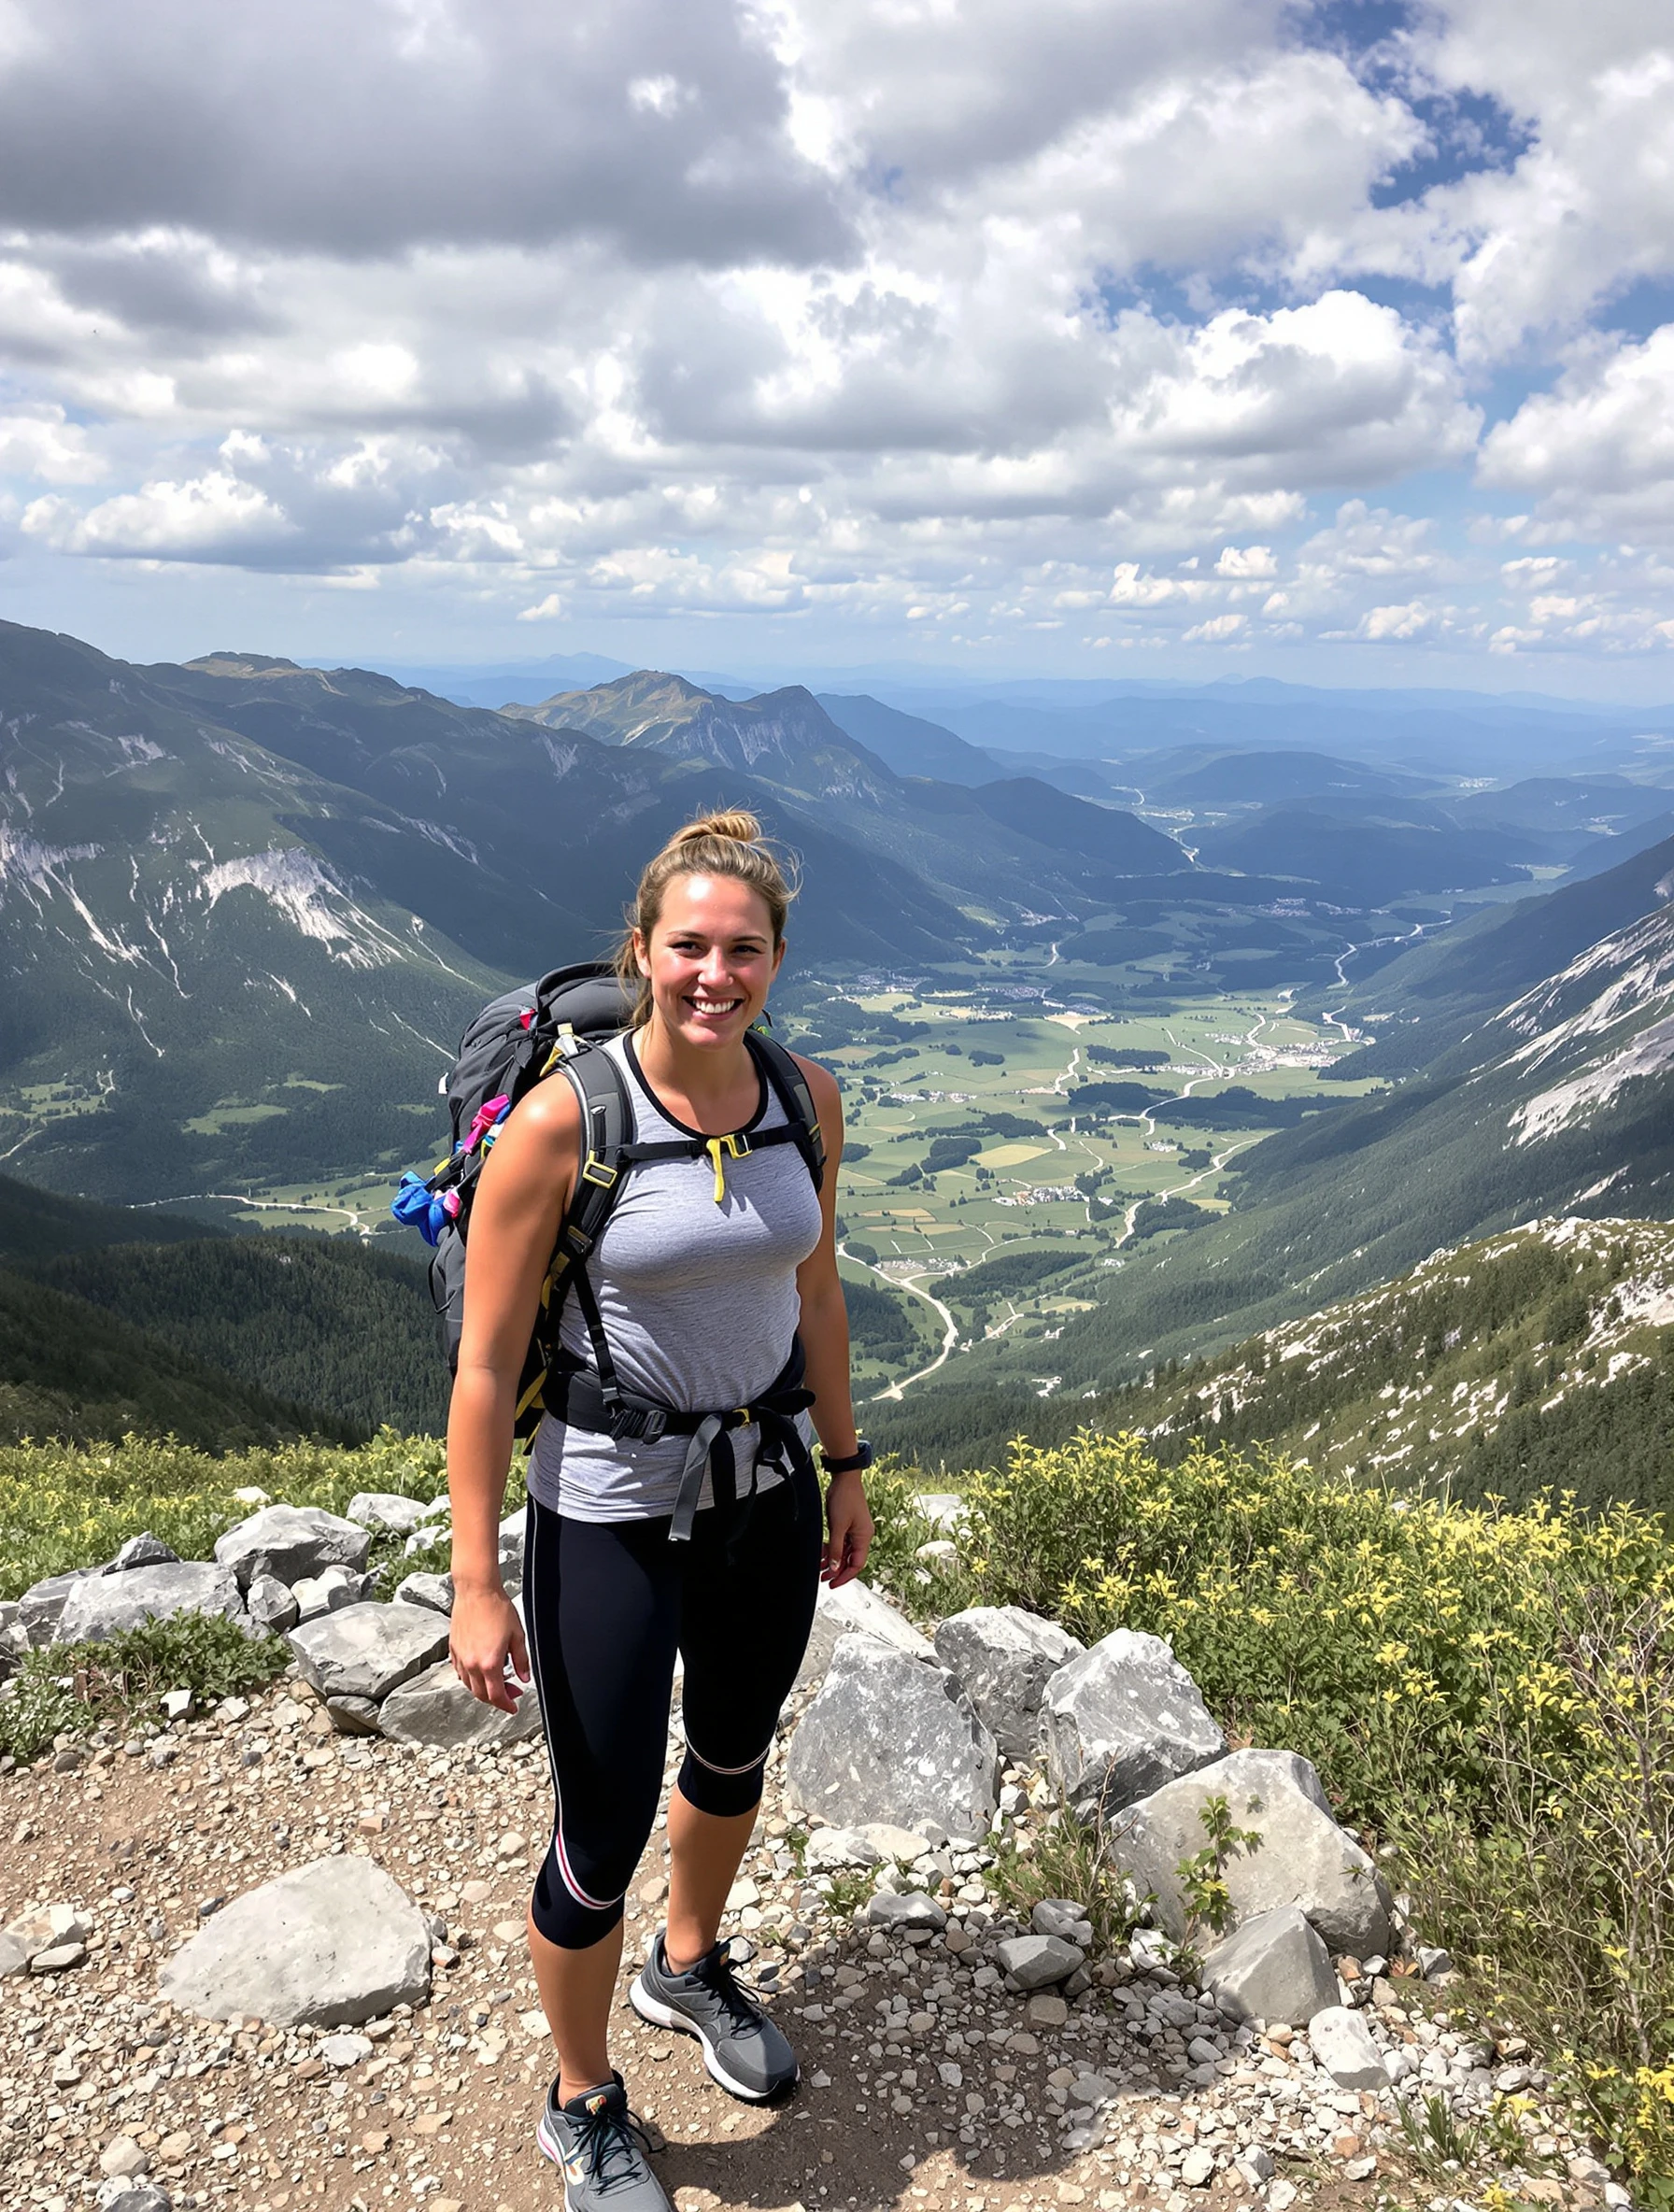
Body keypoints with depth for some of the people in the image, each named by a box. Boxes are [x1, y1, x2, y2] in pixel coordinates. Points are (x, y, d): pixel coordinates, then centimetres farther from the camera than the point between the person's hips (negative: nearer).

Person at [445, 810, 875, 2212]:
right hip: (612, 1514, -5)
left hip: (767, 1491, 5)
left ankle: (690, 1969, 56)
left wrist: (846, 1467, 15)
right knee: (604, 1834, 7)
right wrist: (477, 1583, -14)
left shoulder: (806, 1098, -6)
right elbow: (486, 1364, -16)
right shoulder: (562, 1122, -22)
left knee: (733, 1759, 25)